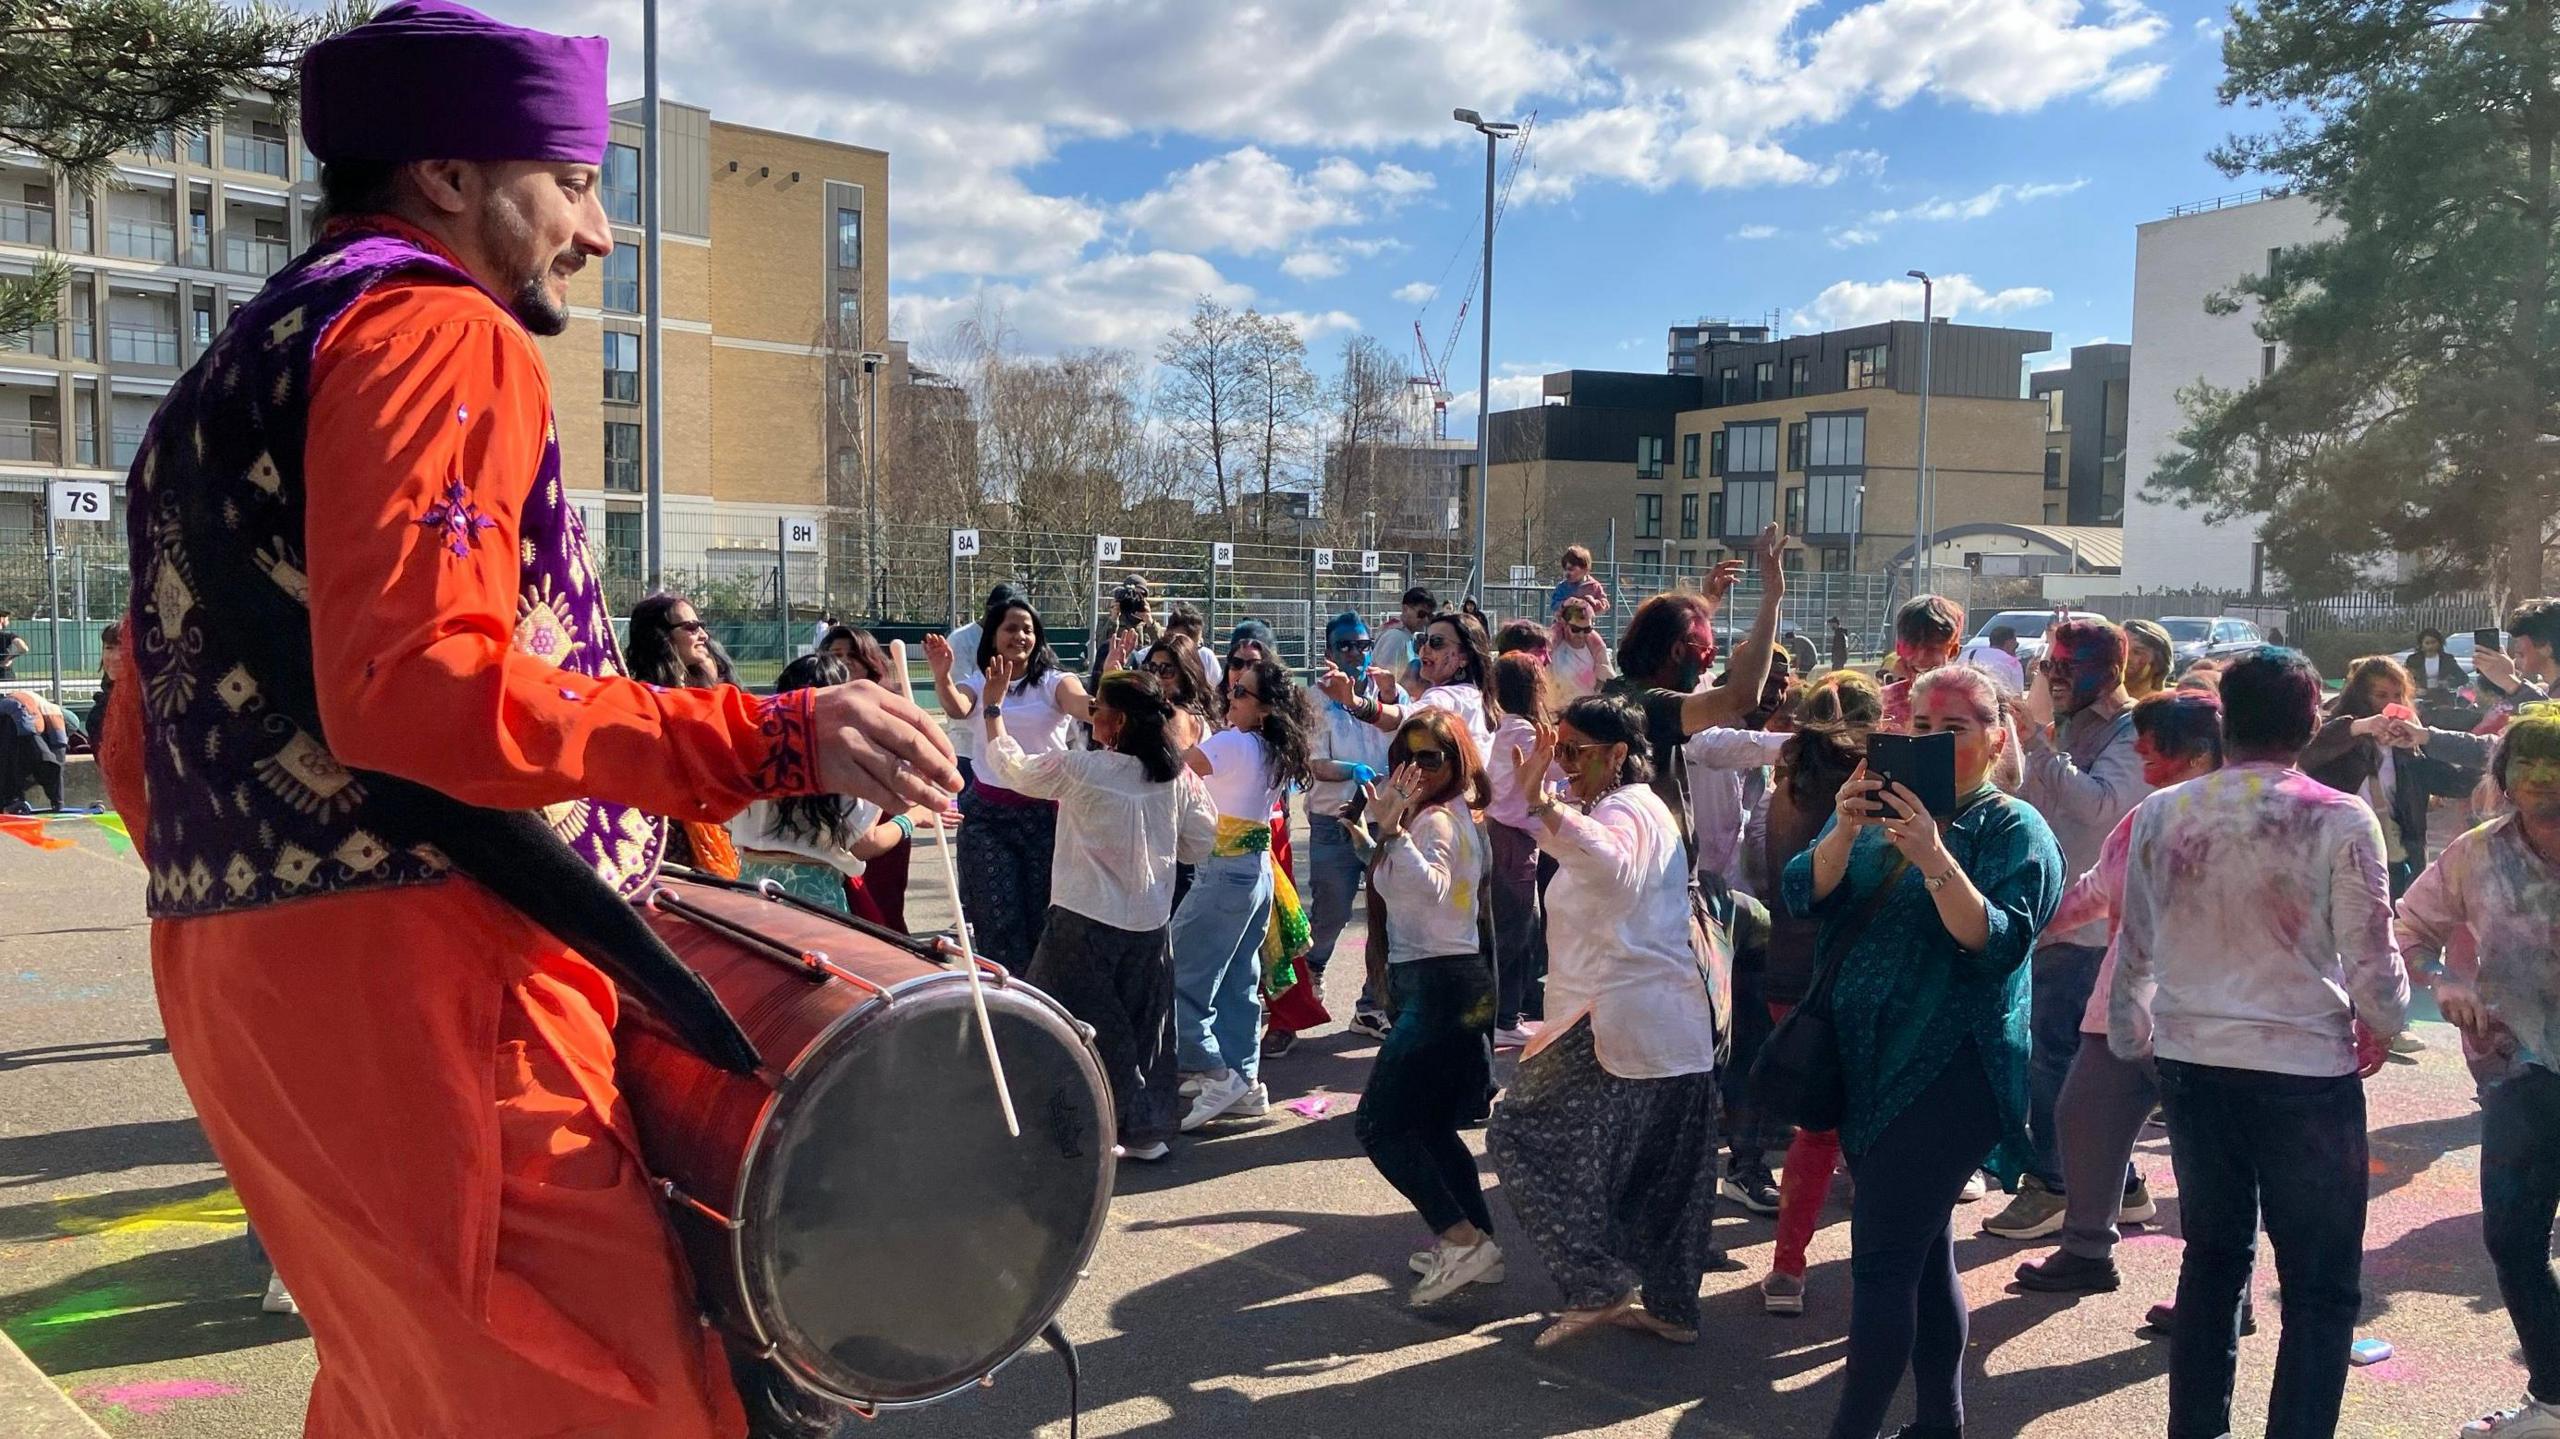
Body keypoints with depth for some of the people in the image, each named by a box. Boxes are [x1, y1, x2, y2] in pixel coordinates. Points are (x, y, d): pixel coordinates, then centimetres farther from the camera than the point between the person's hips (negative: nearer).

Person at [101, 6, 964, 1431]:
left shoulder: (226, 381, 22)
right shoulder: (435, 328, -7)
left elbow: (144, 757, 21)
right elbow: (408, 686, -23)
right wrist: (775, 738, -26)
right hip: (416, 978, -10)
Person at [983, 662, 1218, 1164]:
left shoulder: (1080, 770, -14)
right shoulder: (1178, 777, -2)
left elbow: (1009, 765, 1)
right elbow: (1200, 843, 6)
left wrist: (993, 704, 14)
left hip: (1085, 921, -5)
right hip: (1150, 923, 5)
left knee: (1085, 1027, 7)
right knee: (1143, 1024, 16)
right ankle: (1150, 1129, 22)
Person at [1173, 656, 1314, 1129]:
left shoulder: (1233, 743, -17)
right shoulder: (1275, 752, 8)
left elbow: (1175, 762, -25)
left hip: (1224, 872, -9)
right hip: (1259, 872, 9)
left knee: (1179, 979, -3)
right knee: (1239, 984, 14)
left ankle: (1218, 1075, -4)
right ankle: (1245, 1082, 17)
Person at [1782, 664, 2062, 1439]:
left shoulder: (2014, 829, -5)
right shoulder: (1879, 806, 11)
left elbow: (2000, 943, -19)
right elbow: (1804, 895, -3)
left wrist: (1935, 860, -31)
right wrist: (1844, 832, -21)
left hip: (1948, 1073, -6)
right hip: (1866, 1059, 6)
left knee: (1882, 1261, -9)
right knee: (1923, 1251, 16)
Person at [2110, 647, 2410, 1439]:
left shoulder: (2162, 814, -1)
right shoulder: (2339, 820, -12)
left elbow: (2134, 950, 7)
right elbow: (2373, 965, -9)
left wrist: (2129, 1038, 22)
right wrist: (2383, 1025, 12)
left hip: (2191, 1067, 4)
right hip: (2305, 1075, -4)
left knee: (2212, 1257, 21)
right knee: (2321, 1289, 8)